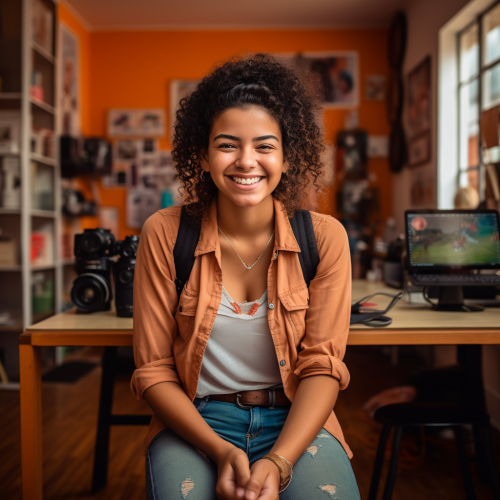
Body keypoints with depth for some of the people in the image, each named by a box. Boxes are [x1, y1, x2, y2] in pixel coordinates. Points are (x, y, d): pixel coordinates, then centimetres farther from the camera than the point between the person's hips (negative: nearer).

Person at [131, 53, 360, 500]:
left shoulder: (325, 238, -5)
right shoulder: (164, 234, -6)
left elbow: (321, 366, -5)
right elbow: (153, 369, -4)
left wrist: (278, 463, -19)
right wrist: (220, 451, -17)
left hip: (296, 420, 1)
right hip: (195, 419, 0)